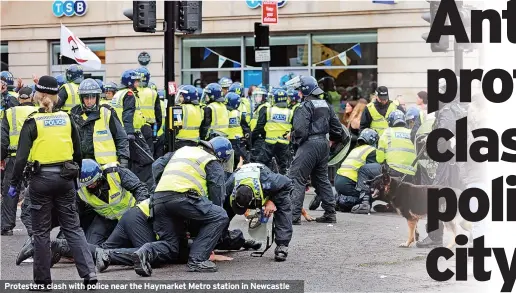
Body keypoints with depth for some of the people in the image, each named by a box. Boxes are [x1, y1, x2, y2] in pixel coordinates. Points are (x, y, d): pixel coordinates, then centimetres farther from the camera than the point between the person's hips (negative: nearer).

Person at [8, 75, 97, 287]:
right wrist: (74, 177, 21)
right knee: (72, 227, 8)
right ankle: (89, 272, -4)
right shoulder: (66, 118, 3)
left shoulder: (33, 122, -8)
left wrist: (14, 183, -4)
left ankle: (43, 279, 12)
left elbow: (22, 156, -11)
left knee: (41, 231, 7)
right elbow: (77, 152, 9)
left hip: (41, 179, -3)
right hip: (65, 178, 3)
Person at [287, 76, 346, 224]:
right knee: (322, 179, 19)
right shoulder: (325, 105, 15)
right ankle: (330, 213, 20)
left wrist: (293, 138, -2)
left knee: (296, 179, -7)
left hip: (309, 144, -9)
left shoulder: (305, 106, -12)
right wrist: (335, 139, 30)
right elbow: (336, 126, 17)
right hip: (324, 143, 9)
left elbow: (300, 129, -21)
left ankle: (294, 216, -14)